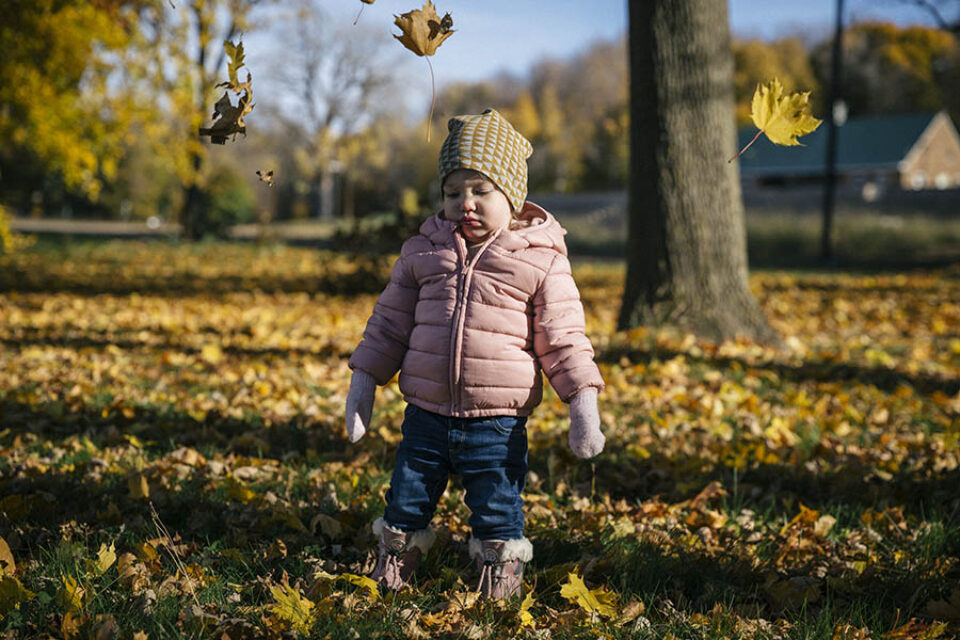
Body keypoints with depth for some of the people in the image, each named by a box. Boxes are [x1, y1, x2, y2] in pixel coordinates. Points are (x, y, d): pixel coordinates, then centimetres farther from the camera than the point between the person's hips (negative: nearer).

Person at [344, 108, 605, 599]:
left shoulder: (541, 262, -4)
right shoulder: (423, 251, 6)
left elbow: (564, 339, -2)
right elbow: (390, 321, 13)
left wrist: (583, 404, -9)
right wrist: (363, 383, 11)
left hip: (497, 425, -3)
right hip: (426, 416, 3)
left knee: (499, 518, 5)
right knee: (405, 507, 15)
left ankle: (499, 593, 22)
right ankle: (388, 578, 32)